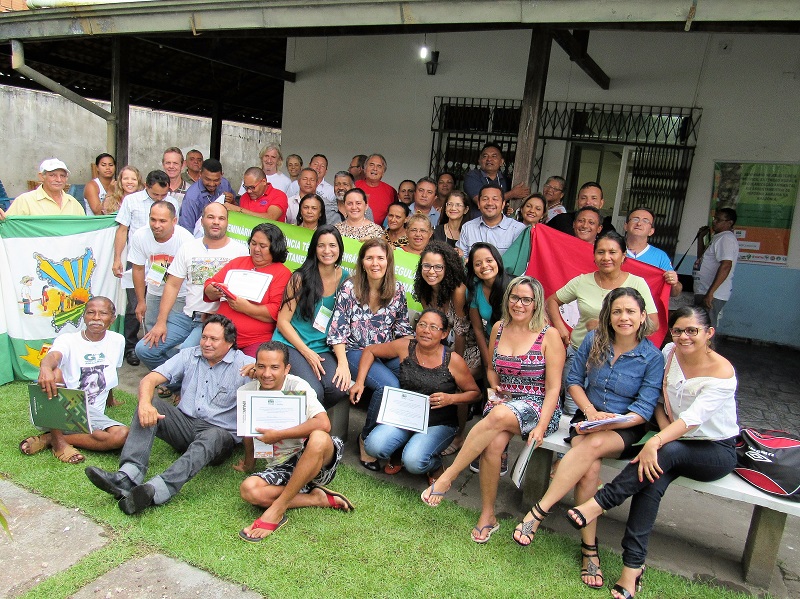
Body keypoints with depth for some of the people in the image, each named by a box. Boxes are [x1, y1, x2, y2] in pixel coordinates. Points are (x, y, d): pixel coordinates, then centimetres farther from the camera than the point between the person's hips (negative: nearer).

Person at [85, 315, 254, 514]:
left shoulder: (243, 364, -3)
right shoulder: (189, 356, 9)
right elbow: (150, 379, -3)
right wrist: (145, 403, -24)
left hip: (219, 432, -4)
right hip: (185, 423, 5)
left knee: (212, 437, -38)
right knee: (151, 406, -20)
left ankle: (155, 490, -56)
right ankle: (128, 476, -36)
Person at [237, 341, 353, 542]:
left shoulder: (297, 386, -13)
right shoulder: (246, 392, -1)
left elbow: (323, 424, -29)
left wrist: (278, 435, -22)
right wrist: (249, 463, 27)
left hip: (315, 464, -4)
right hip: (280, 467, 4)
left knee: (319, 438, -37)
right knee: (249, 490, -27)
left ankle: (277, 510, -24)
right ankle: (319, 498, -11)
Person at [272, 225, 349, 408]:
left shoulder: (345, 279, 5)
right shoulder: (301, 278, -5)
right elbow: (283, 321, -3)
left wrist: (343, 361, -10)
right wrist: (307, 353, -11)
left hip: (323, 348, 3)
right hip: (291, 344, -3)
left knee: (338, 388, -26)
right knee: (314, 391, -28)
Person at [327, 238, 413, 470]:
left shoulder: (397, 290, 6)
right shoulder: (349, 288, -3)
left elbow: (403, 329, 12)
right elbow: (337, 331, -6)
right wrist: (343, 364, -18)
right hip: (356, 351, -3)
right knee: (389, 385, -31)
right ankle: (366, 438, -6)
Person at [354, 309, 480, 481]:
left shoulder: (453, 361, -9)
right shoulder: (405, 347, -3)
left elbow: (475, 393, 1)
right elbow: (369, 351, 9)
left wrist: (451, 399, -18)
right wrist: (359, 382, -3)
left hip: (439, 424, -3)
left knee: (413, 462, -28)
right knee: (374, 446, -22)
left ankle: (435, 465, 10)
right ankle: (399, 452, 14)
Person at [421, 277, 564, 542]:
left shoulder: (549, 335, -5)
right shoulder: (499, 328, 8)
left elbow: (553, 387, -6)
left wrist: (541, 426, -17)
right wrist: (496, 389, 1)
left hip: (537, 406, -4)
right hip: (503, 403, 4)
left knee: (499, 416, -37)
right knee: (494, 443, -29)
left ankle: (447, 477, -26)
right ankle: (487, 515, -11)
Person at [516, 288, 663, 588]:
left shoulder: (652, 357, -6)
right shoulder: (594, 340, 0)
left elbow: (644, 410, -9)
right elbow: (573, 380, 7)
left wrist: (608, 423, -23)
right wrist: (591, 411, -9)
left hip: (627, 428, -2)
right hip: (588, 417, 2)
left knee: (593, 445, -36)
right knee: (590, 469, -29)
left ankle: (539, 511, -31)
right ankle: (589, 548, -16)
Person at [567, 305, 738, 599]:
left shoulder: (722, 372, -19)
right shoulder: (669, 352, -2)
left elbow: (694, 417, -31)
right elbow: (656, 398, 5)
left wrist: (656, 442, -43)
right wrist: (664, 429, -12)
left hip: (717, 451, -4)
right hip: (674, 440, 4)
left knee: (668, 452, -36)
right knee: (653, 478, -28)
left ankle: (600, 503, -31)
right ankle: (632, 566, -27)